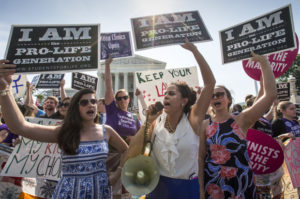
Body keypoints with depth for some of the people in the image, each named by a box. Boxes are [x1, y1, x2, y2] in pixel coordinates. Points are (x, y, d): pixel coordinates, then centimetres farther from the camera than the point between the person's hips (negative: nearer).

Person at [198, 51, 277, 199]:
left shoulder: (241, 120, -7)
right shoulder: (205, 125, -2)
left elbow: (271, 94, -15)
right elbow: (201, 157, 0)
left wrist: (264, 63, -15)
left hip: (240, 183, -1)